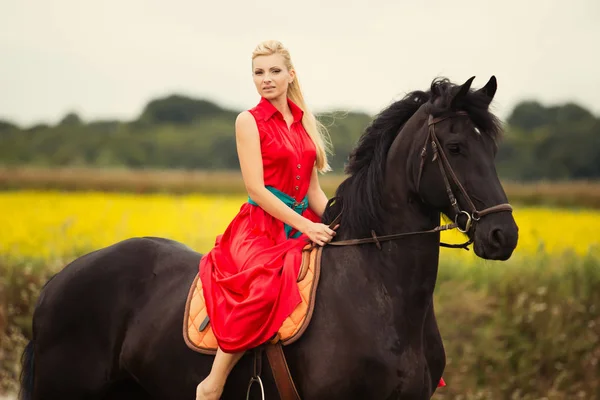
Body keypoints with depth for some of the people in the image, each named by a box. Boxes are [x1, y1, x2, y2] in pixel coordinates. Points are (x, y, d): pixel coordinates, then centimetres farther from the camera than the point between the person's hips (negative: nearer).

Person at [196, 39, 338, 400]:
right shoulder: (249, 121, -2)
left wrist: (336, 224, -4)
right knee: (265, 286, -36)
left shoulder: (304, 122, 15)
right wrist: (305, 227, -18)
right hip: (262, 227, -7)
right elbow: (256, 188, -11)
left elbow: (313, 190, 14)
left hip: (305, 226, 7)